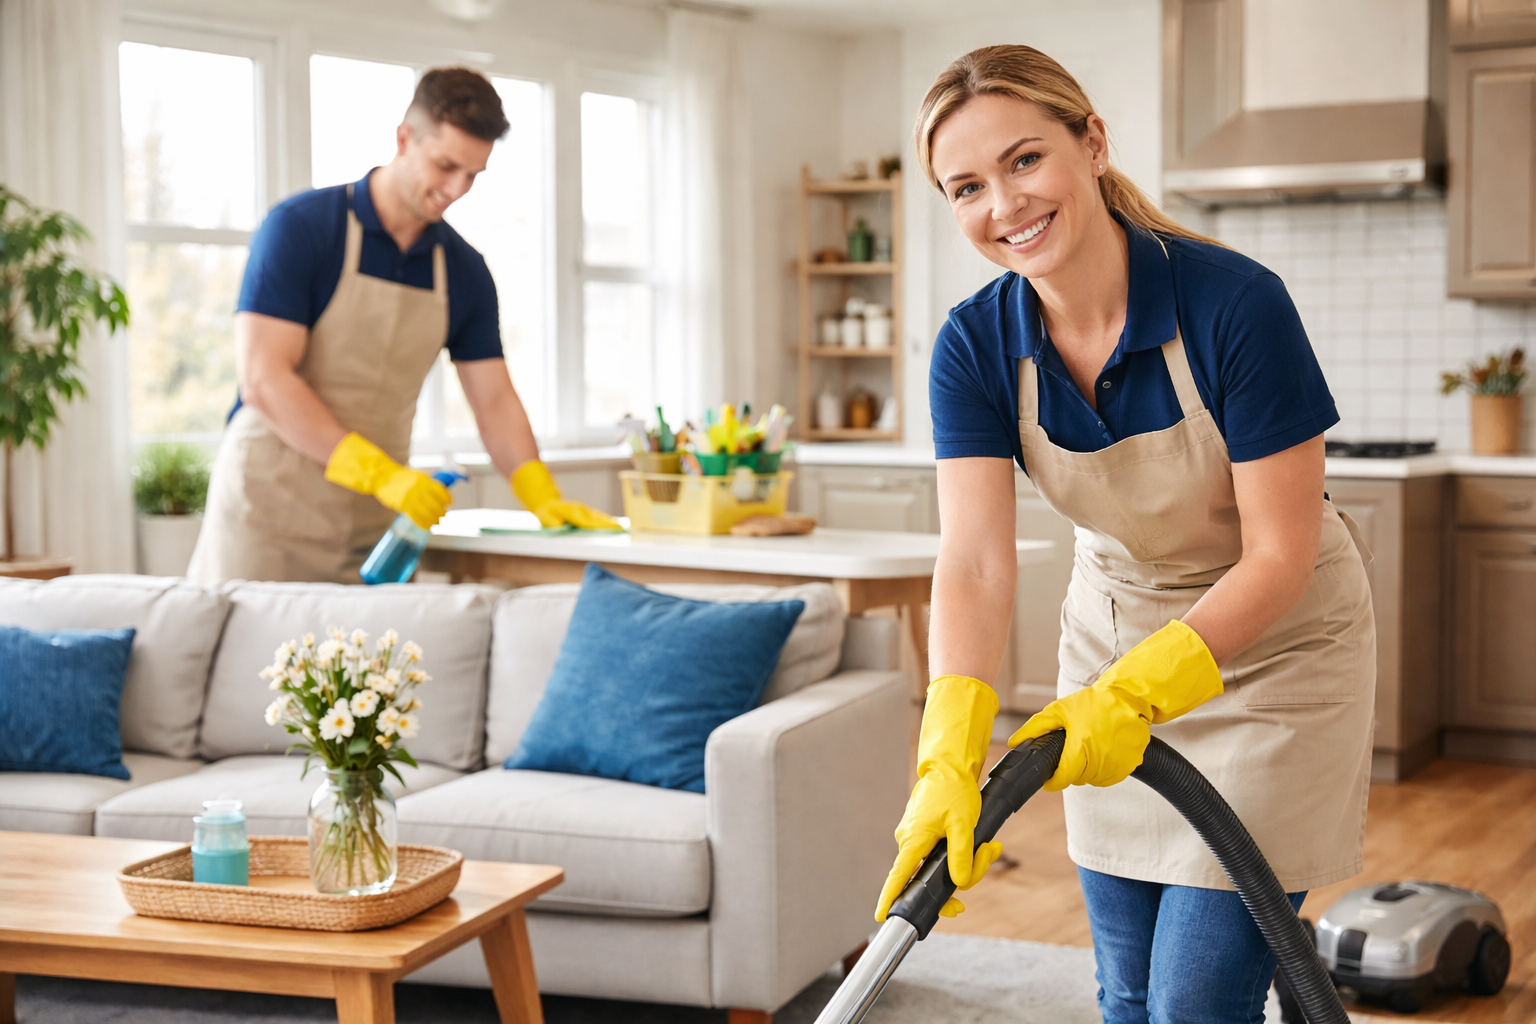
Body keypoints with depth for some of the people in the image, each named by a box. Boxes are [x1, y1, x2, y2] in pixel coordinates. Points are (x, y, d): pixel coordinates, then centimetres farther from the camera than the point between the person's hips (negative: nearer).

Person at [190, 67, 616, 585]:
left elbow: (494, 401, 10)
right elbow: (264, 378, -17)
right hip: (274, 508, -4)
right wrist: (381, 472, -24)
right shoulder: (301, 227, -9)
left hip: (376, 522, 4)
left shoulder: (463, 270, 8)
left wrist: (545, 499, -7)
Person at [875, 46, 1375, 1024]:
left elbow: (1280, 555, -23)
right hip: (1115, 631, 5)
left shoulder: (1236, 303, -27)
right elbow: (975, 562, -23)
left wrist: (1138, 693, -33)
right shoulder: (976, 346, -14)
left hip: (1269, 642, -4)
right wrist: (950, 758, -38)